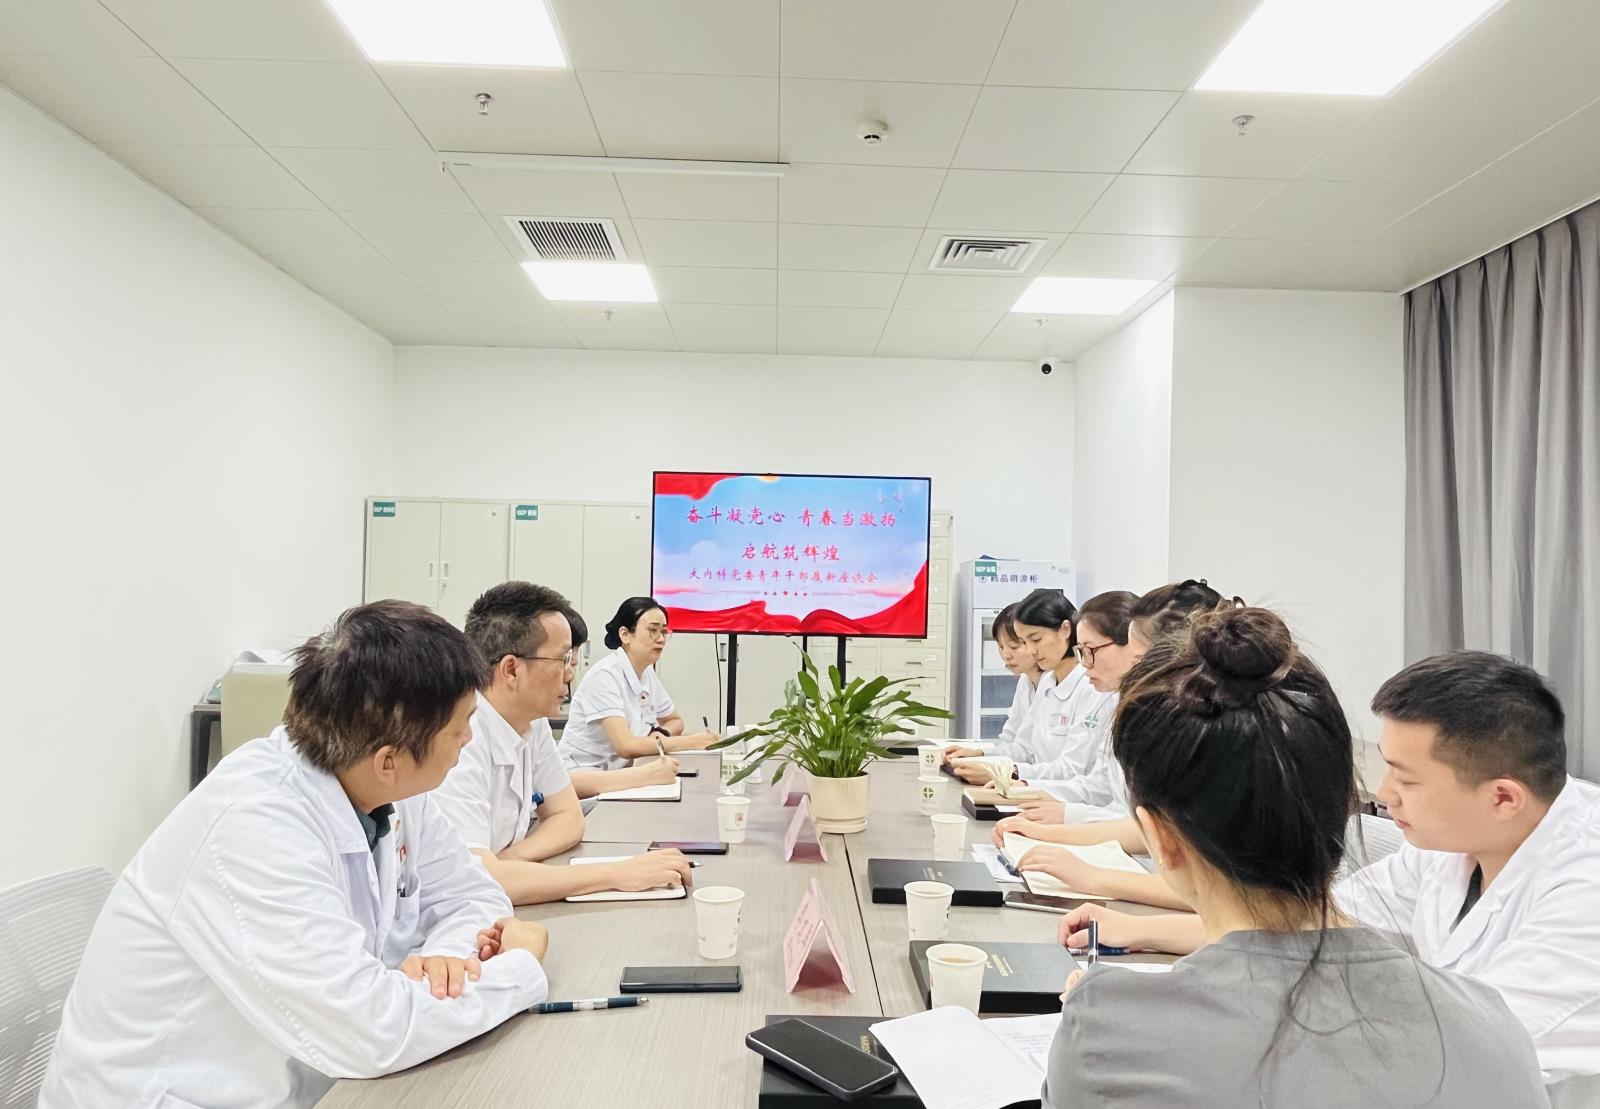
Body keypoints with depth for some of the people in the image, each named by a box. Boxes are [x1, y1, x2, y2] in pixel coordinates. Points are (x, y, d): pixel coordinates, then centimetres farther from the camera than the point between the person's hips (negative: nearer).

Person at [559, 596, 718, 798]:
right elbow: (626, 746, -26)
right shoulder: (605, 675, -19)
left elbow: (675, 721, 16)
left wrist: (660, 735, -7)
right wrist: (690, 742, -24)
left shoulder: (647, 672, 5)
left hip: (615, 774, 8)